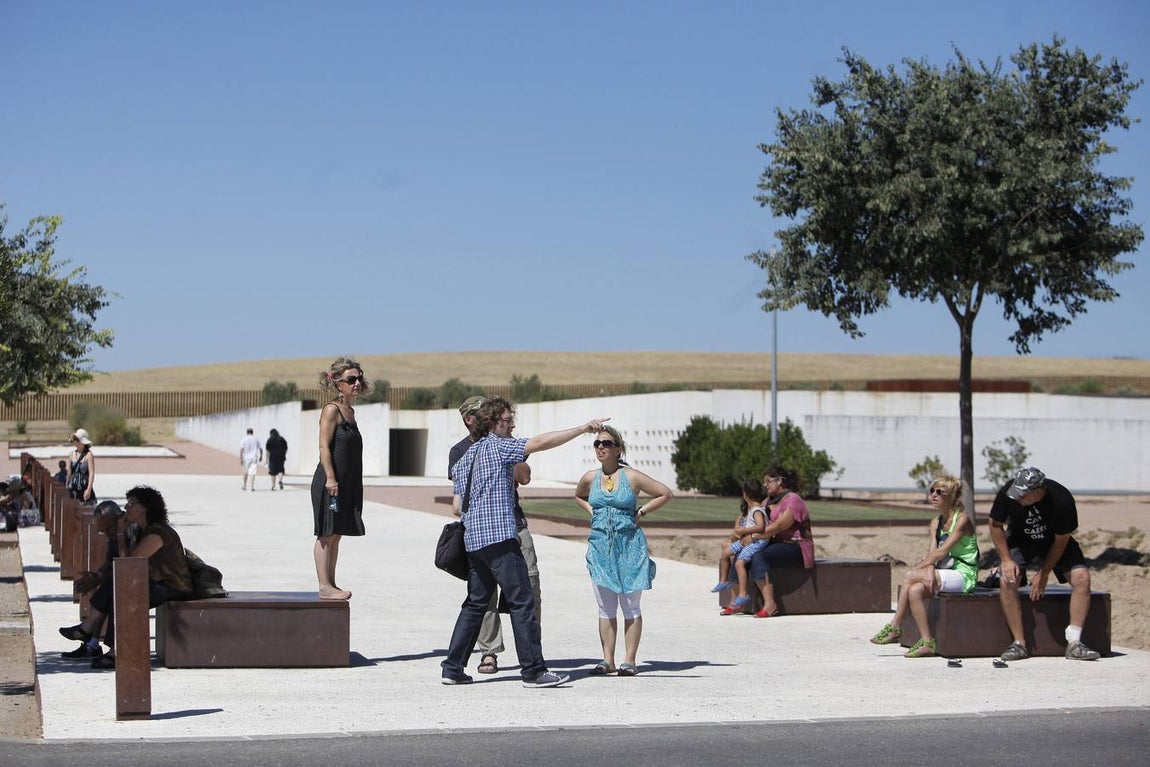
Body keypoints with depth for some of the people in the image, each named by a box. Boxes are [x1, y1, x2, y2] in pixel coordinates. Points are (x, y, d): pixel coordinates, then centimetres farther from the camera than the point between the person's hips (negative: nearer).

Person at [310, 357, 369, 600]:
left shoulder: (350, 411, 15)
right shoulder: (332, 409, -10)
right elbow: (324, 446, -16)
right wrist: (330, 478, -22)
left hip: (347, 484, 9)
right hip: (330, 482, -9)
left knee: (336, 534, 12)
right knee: (326, 534, -4)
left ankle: (331, 584, 17)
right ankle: (324, 586, -3)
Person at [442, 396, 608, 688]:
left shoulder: (466, 456, 21)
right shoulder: (498, 446, -4)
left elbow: (457, 506, 20)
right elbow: (541, 442, -14)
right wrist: (584, 428, -14)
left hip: (473, 539, 9)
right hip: (499, 536, -9)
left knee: (476, 603, 14)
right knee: (522, 602, -7)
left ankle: (452, 668, 12)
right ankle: (534, 671, -9)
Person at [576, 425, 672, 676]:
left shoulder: (632, 477, -4)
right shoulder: (590, 478, 6)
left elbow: (665, 494, 2)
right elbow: (579, 496, 28)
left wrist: (641, 512, -4)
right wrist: (592, 512, 11)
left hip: (630, 545, -3)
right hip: (600, 546, 3)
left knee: (631, 606, 0)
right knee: (606, 608, 4)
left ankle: (630, 660, 2)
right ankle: (607, 660, 7)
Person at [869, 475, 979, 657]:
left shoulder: (962, 519, -9)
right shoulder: (936, 522, 14)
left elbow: (941, 552, -16)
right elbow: (932, 552, 1)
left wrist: (917, 568, -15)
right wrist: (929, 571, -20)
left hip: (963, 575, -7)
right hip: (945, 574, 7)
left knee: (910, 576, -22)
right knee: (914, 590, -22)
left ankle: (894, 628, -15)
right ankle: (927, 642, -20)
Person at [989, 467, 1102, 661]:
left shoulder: (1062, 500, -30)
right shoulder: (1008, 493, -27)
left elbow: (1061, 541, -17)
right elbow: (995, 525, -9)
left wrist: (1043, 574, -15)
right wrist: (1006, 559, -17)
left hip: (1055, 544, 0)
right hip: (1019, 542, 0)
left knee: (1081, 577, -21)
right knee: (1007, 581, -24)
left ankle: (1074, 643, -18)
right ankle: (1019, 643, -17)